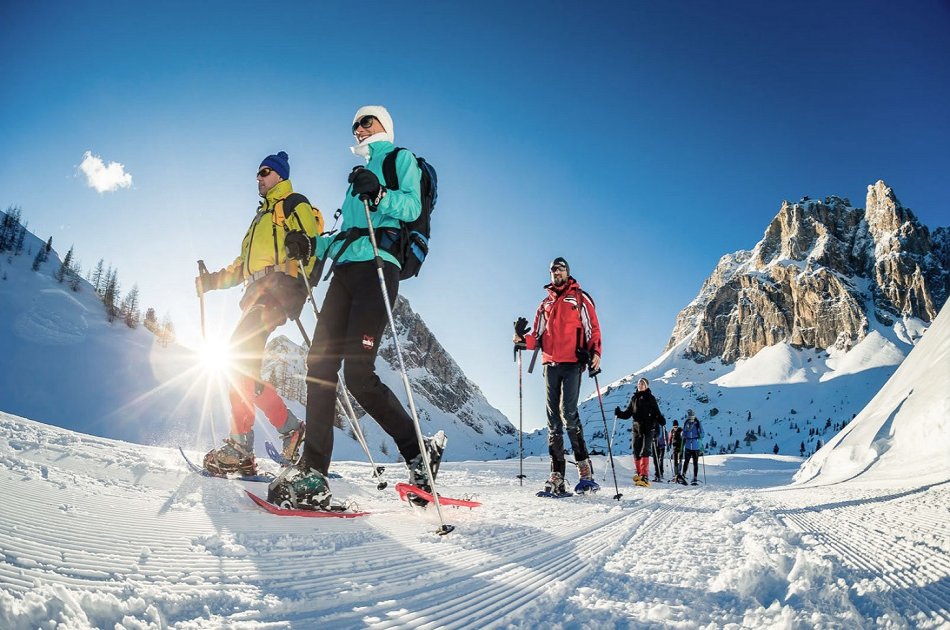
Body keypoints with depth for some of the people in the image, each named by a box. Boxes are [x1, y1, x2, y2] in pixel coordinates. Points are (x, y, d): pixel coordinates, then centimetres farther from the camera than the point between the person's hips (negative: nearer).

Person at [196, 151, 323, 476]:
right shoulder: (262, 215, 34)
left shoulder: (294, 203, 7)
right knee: (243, 361, -1)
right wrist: (214, 280, 23)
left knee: (241, 351, -19)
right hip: (258, 291, 9)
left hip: (280, 288, -9)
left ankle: (241, 445, -17)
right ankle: (289, 428, 1)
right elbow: (244, 264, 33)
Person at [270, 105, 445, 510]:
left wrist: (380, 196, -24)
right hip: (345, 268, 8)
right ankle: (313, 476, -7)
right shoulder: (360, 173, 33)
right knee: (320, 363, -6)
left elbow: (412, 207, -7)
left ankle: (419, 451, -2)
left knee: (357, 371, -18)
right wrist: (316, 244, 21)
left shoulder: (401, 158, 11)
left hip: (376, 266, -8)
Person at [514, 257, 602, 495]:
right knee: (554, 419, 1)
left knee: (568, 412, -18)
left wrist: (594, 352, -12)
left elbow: (593, 327, 3)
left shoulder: (579, 298, 10)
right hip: (550, 363, 5)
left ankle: (584, 468, -9)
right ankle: (557, 476, 1)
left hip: (573, 362, -5)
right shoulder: (546, 303, 22)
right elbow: (538, 337, 18)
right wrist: (523, 339, -3)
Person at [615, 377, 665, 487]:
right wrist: (619, 413, -1)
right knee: (636, 452, 2)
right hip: (637, 427, 5)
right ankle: (639, 474, 13)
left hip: (648, 428, -5)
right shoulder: (634, 398, 18)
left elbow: (656, 412, -1)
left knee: (644, 451, -15)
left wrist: (661, 420, -20)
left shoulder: (650, 398, 5)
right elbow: (628, 413, 18)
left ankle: (645, 477, -21)